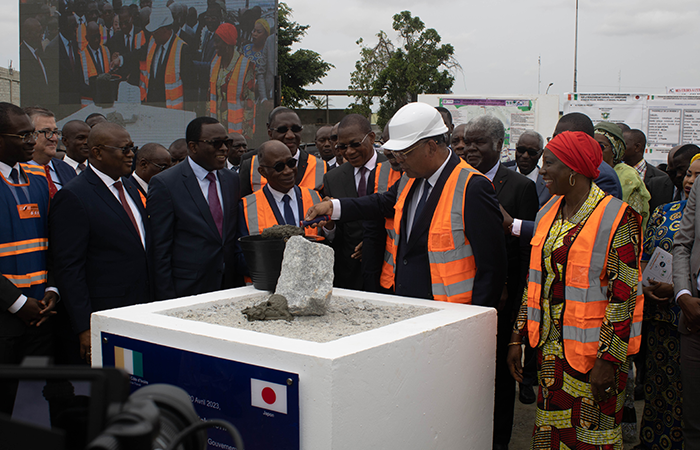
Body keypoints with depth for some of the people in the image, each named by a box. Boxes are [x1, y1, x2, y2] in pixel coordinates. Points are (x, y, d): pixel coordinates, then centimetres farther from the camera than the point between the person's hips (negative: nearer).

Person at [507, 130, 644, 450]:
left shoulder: (617, 217, -13)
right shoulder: (549, 213, 9)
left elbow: (624, 294, -16)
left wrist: (608, 360, -18)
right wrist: (517, 337, 11)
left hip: (592, 351, -6)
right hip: (551, 349, 6)